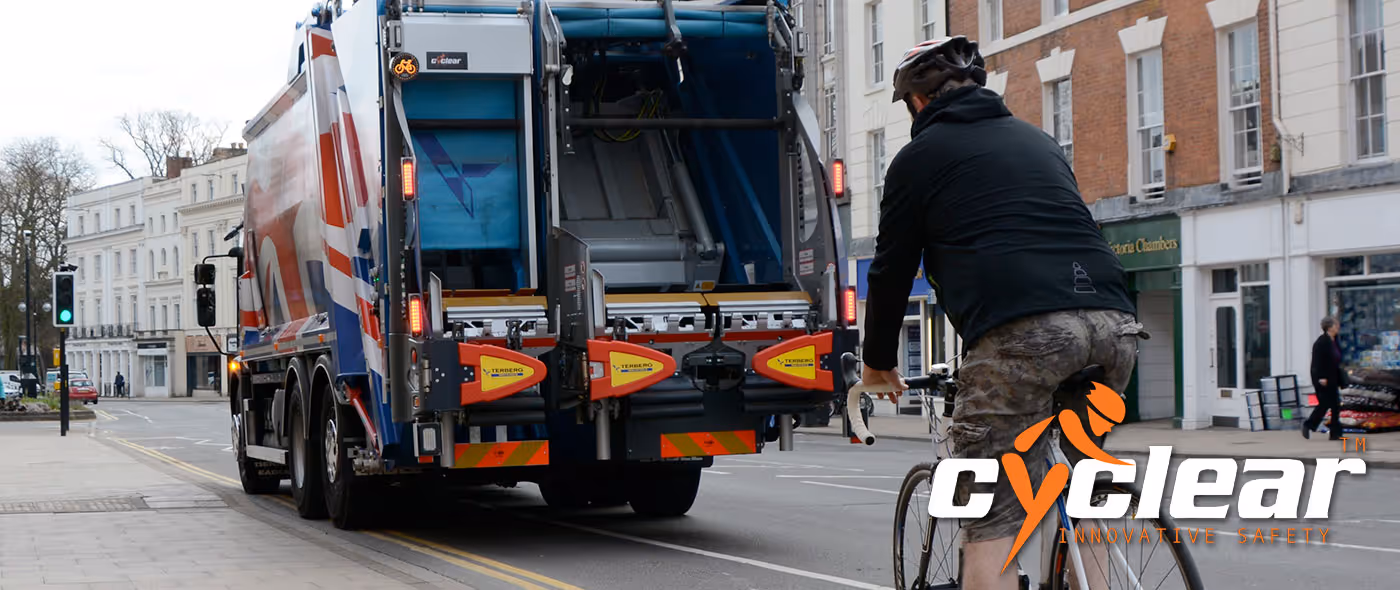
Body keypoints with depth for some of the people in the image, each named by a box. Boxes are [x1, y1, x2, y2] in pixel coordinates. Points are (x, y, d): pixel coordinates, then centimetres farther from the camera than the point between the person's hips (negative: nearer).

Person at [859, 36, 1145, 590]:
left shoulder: (920, 156, 14)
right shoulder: (1037, 139, 30)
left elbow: (892, 268, 17)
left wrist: (878, 361, 32)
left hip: (1020, 333, -6)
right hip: (1113, 325, 6)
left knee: (990, 523, -4)